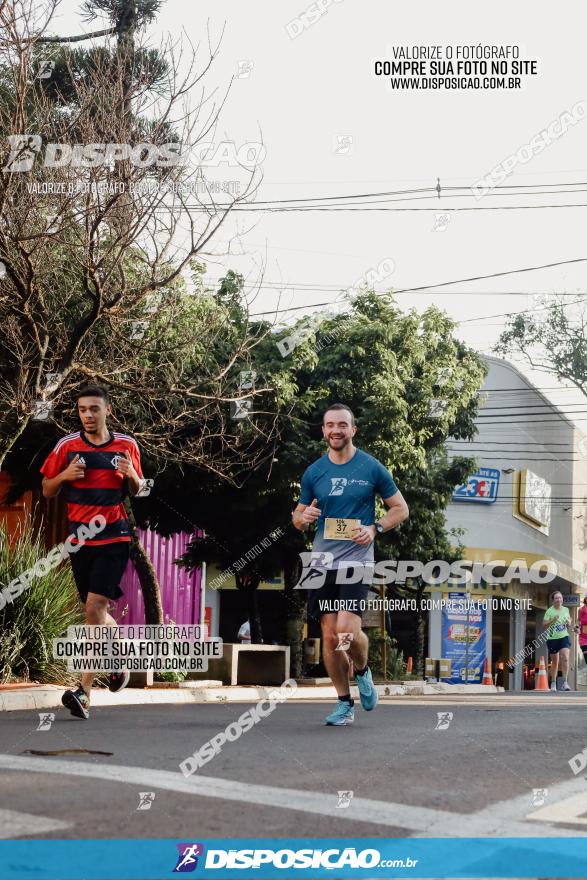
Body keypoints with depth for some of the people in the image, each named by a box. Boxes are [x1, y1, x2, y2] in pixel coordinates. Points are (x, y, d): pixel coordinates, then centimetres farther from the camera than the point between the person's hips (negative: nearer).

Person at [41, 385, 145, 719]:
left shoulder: (127, 445, 3)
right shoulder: (67, 446, 3)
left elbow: (138, 490, 15)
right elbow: (47, 491, 9)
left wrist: (132, 477, -8)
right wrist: (65, 475, -11)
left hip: (114, 538, -3)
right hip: (80, 538, 3)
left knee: (94, 608, -14)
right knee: (97, 614, 9)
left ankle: (85, 692, -6)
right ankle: (121, 662, 31)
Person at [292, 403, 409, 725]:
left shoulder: (372, 468, 0)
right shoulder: (313, 472, 8)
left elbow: (401, 508, 7)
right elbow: (298, 517, 17)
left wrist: (375, 529, -9)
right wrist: (303, 517, -7)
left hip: (356, 559, -3)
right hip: (322, 561, 3)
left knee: (347, 631, -18)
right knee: (329, 636, 2)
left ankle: (363, 672, 14)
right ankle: (345, 703, 16)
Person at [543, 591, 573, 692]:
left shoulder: (566, 610, 6)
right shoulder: (549, 611, -6)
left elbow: (569, 620, 22)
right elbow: (544, 625, -8)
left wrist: (569, 622, -1)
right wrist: (552, 620, -23)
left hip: (564, 637, 2)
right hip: (552, 638, -2)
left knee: (565, 658, -17)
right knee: (554, 662, 7)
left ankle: (565, 682, -16)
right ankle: (553, 683, 21)